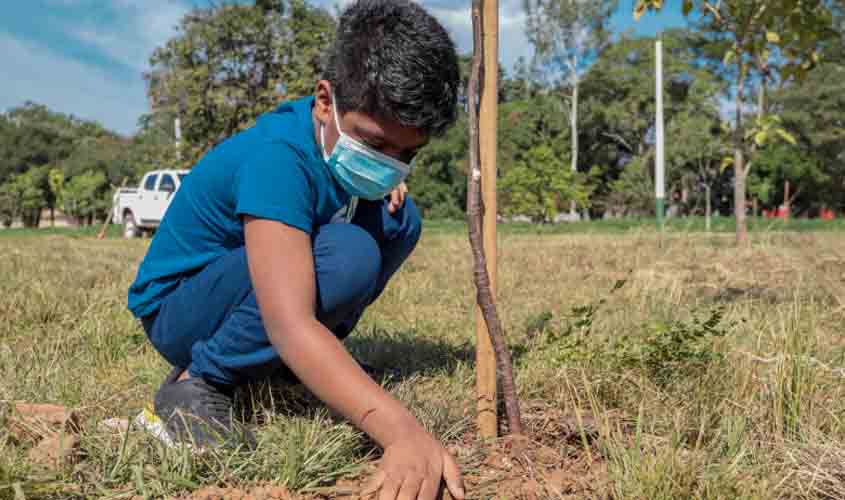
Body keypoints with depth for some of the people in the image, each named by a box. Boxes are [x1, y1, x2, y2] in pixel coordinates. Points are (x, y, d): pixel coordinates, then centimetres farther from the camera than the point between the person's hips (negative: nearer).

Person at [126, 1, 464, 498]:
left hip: (242, 290, 8)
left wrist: (388, 182, -6)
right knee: (345, 256, -33)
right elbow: (290, 324, -45)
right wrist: (401, 430, -55)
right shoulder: (276, 158, -33)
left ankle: (289, 361, 3)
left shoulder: (343, 129, -9)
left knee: (399, 218, -4)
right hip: (179, 309, -8)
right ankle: (198, 381, -16)